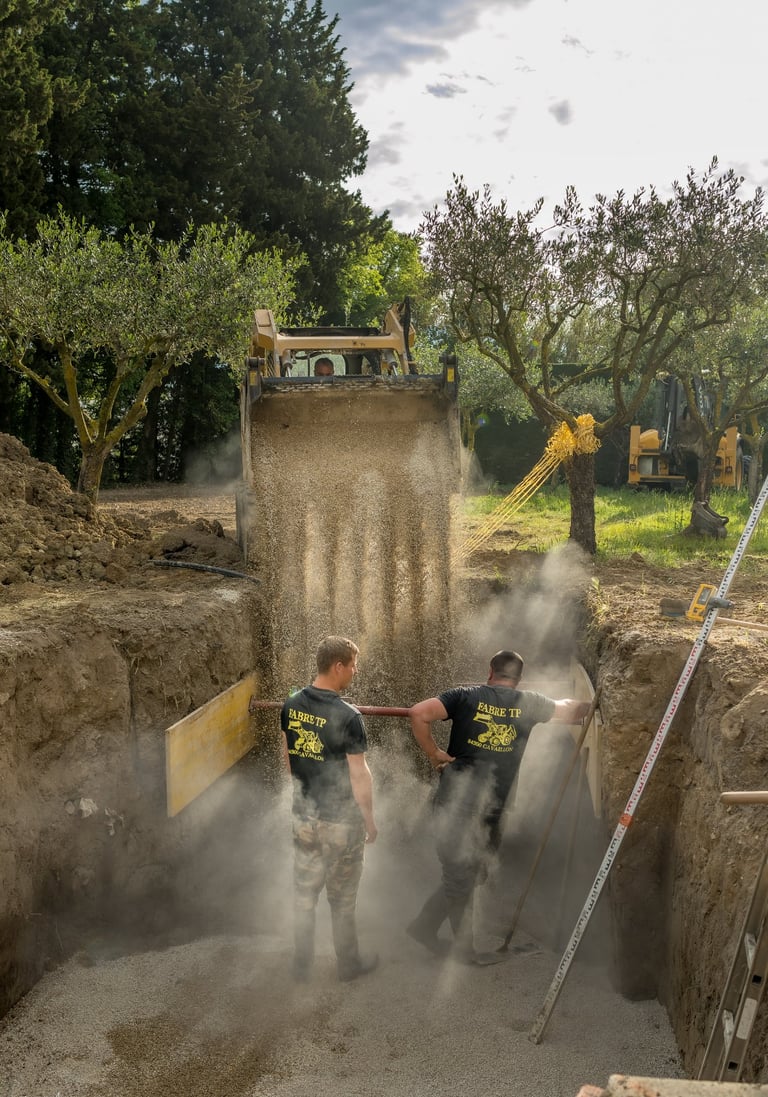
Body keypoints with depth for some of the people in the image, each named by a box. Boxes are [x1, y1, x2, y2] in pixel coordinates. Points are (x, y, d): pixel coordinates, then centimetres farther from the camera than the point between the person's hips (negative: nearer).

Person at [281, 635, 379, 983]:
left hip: (303, 814, 5)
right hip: (340, 821, -5)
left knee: (304, 893, 17)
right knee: (342, 899, 13)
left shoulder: (292, 705, -4)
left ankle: (301, 967, 28)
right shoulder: (347, 717, -23)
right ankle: (348, 965, 29)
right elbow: (359, 775, -18)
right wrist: (369, 820, -5)